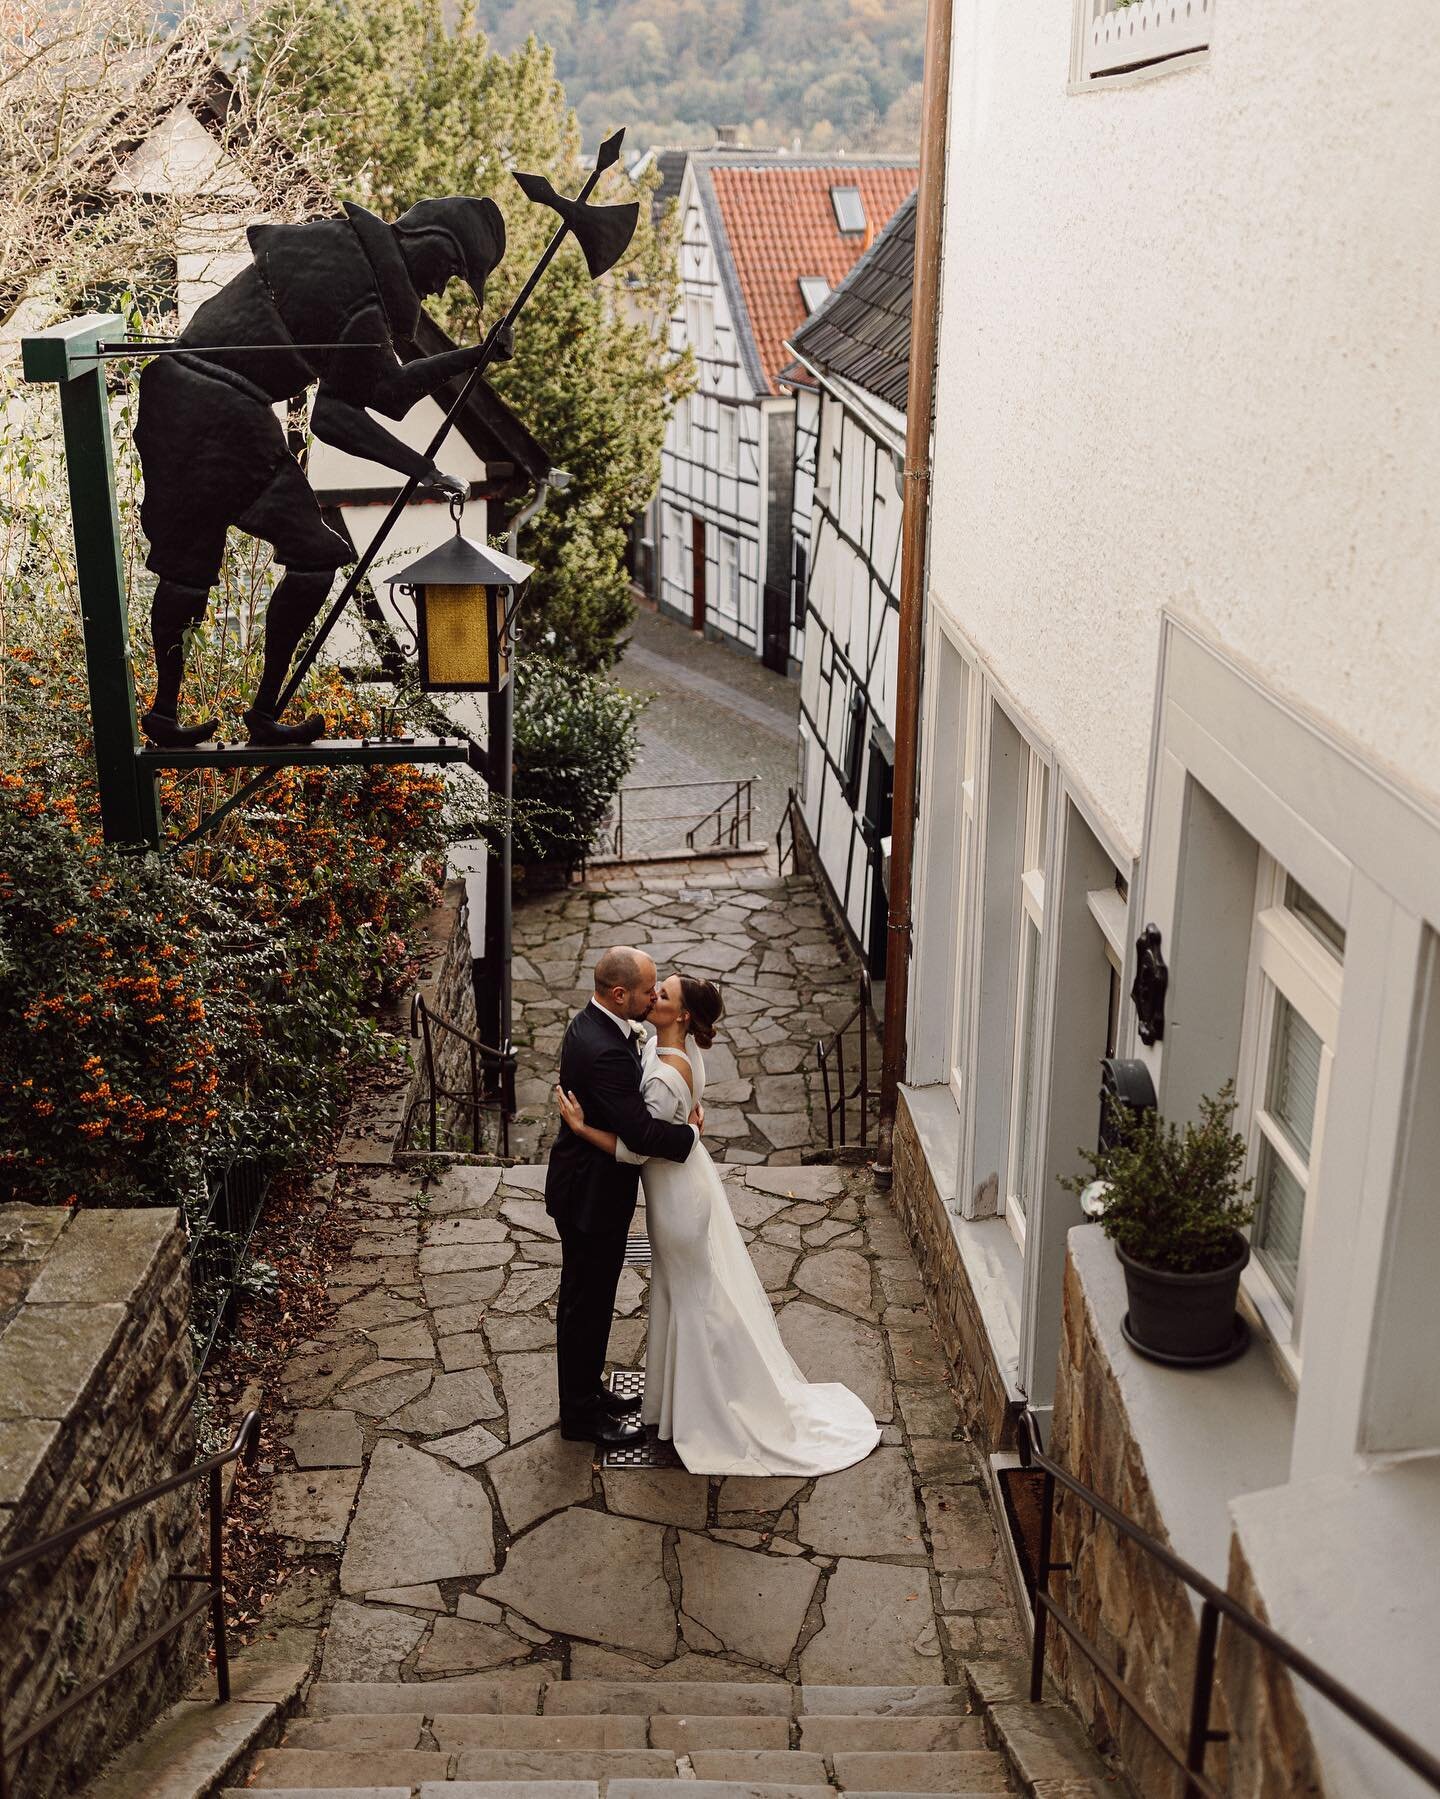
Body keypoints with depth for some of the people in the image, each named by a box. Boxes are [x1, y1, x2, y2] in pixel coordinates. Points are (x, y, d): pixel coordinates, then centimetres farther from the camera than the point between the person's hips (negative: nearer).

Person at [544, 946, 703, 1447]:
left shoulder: (594, 1023, 0)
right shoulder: (604, 1051, -32)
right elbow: (642, 1135, -34)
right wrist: (690, 1131, -16)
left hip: (593, 1186, 10)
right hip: (592, 1197, -10)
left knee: (592, 1298, 23)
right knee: (585, 1303, 7)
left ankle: (587, 1391, 39)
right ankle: (581, 1414, 24)